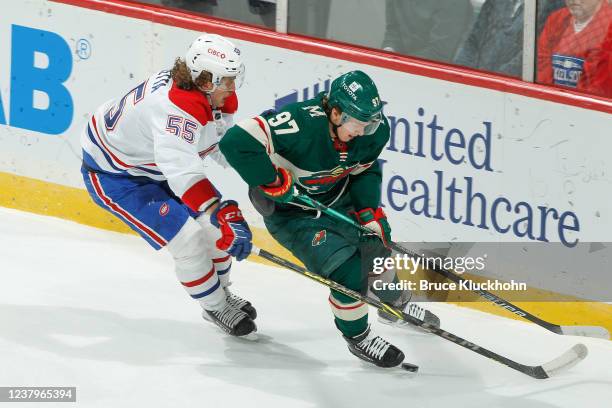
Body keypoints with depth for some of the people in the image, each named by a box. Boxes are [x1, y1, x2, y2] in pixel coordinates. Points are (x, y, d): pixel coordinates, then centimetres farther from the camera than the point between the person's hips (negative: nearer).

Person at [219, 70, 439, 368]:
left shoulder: (372, 129, -17)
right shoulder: (300, 124, -39)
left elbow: (366, 170, 3)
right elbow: (236, 142, -43)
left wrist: (370, 210, -10)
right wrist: (273, 183, -33)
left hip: (336, 198, 7)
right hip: (290, 209, -7)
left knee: (375, 239, 18)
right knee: (348, 270, -19)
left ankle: (394, 304, 50)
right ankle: (357, 337, 7)